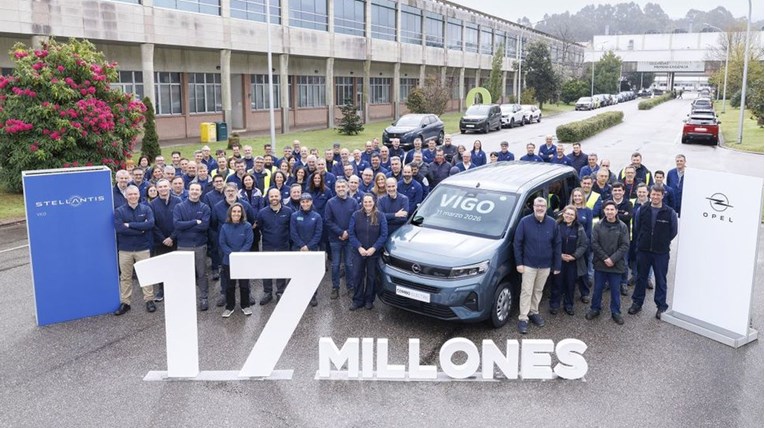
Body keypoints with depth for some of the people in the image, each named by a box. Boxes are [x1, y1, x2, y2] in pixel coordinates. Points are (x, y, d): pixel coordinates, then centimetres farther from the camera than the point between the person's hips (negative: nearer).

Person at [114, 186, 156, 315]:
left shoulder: (146, 209, 0)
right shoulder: (119, 211, -2)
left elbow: (150, 223, -17)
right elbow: (119, 228, -17)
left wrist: (130, 225, -18)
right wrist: (140, 230, -17)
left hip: (143, 248, 0)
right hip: (124, 249, 0)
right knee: (125, 277, 9)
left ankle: (149, 300, 15)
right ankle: (124, 302, 18)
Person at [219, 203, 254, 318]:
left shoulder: (247, 226, -6)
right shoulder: (225, 227, 0)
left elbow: (249, 243, -9)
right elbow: (222, 243, -3)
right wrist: (232, 254, -16)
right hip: (228, 261, 1)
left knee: (244, 284, 9)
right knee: (229, 285, 10)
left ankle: (245, 305, 23)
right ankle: (229, 307, 22)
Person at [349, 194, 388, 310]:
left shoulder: (380, 216, -2)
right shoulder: (356, 215, -1)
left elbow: (384, 234, -6)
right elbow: (351, 233, -3)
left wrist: (374, 248, -15)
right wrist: (359, 248, -14)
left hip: (374, 252, -1)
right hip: (358, 252, 1)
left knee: (371, 277, 8)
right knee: (357, 276, 4)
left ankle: (369, 300, 21)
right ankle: (357, 300, 15)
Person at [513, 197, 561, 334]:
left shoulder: (552, 223, -2)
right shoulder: (525, 222, -10)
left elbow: (557, 245, 2)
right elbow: (517, 243, -7)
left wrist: (557, 265, 1)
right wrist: (519, 263, -11)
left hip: (545, 265, 3)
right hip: (528, 264, -3)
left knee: (538, 291, 16)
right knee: (526, 291, 0)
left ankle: (534, 312, 33)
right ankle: (523, 318, 7)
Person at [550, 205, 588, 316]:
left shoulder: (579, 228, 1)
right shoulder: (557, 226, -5)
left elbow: (584, 244, -1)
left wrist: (574, 256, -10)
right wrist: (560, 255, -13)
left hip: (573, 262, 2)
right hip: (558, 260, -2)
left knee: (571, 284, 10)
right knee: (557, 283, 5)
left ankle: (568, 305, 25)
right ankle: (554, 305, 18)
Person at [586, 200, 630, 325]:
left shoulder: (622, 227, -4)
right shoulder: (598, 226, -3)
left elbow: (625, 246, -7)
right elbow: (594, 243, -5)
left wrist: (613, 259, -15)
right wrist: (605, 258, -14)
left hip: (616, 265, -1)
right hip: (600, 263, 1)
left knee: (615, 290, 10)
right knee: (598, 288, 12)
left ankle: (616, 312, 24)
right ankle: (595, 309, 28)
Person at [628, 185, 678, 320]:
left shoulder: (670, 212, -7)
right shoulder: (642, 210, -1)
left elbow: (673, 232, 2)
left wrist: (662, 242, 4)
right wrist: (644, 240, 9)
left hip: (661, 252, -2)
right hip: (643, 250, 2)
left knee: (661, 280, 7)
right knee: (641, 277, 13)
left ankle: (661, 306, 18)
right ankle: (637, 303, 24)